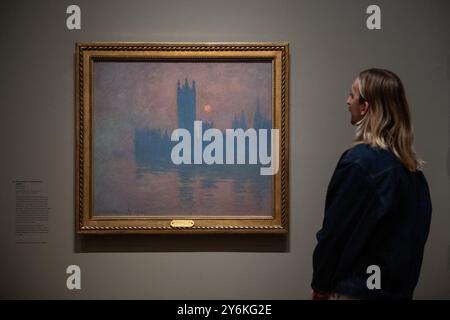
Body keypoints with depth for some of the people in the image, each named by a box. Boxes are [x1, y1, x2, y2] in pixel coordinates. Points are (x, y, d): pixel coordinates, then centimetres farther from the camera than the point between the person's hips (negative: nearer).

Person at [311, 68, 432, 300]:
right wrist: (403, 281, 18)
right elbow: (416, 230, 10)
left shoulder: (359, 160, -19)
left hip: (358, 289, -7)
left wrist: (321, 284, -5)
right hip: (399, 287, 7)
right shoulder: (411, 165, 4)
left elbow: (336, 229, -16)